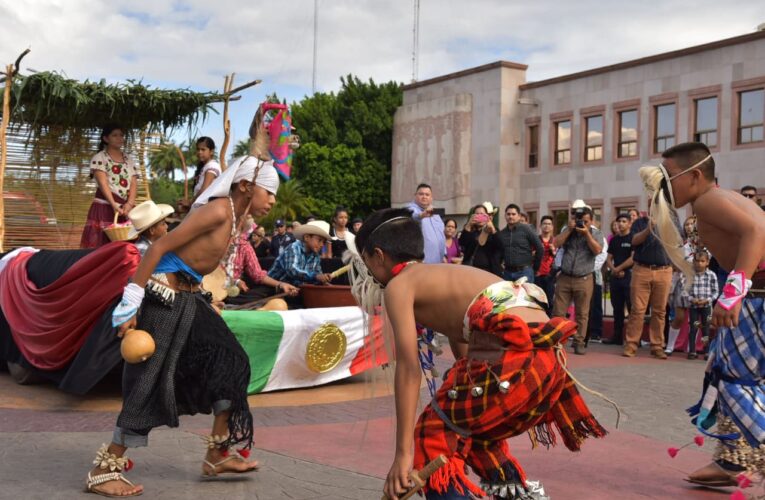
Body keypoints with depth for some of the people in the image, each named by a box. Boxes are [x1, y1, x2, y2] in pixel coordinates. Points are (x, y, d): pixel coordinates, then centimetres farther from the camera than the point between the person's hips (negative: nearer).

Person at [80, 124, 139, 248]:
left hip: (126, 208, 4)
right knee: (102, 246, -10)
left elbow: (134, 184, 4)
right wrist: (114, 205, -25)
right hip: (105, 207, -4)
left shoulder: (129, 161, 16)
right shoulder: (99, 158, 1)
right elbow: (103, 183, -12)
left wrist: (130, 204, -15)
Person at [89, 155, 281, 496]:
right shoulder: (218, 211, -18)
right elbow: (159, 247, -21)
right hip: (164, 297, -10)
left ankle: (217, 454, 20)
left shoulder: (232, 216, 11)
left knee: (230, 362, 11)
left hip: (188, 298, 10)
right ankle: (103, 471, 5)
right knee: (150, 381, -6)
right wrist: (131, 305, -23)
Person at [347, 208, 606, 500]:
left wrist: (404, 453, -6)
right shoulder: (444, 275, 30)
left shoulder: (398, 285, 5)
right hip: (547, 356, 9)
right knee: (471, 424, 30)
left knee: (433, 435, 6)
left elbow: (409, 368, -5)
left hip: (515, 355, -9)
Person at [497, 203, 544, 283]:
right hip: (507, 272, 4)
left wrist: (535, 268, 2)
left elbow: (540, 249, -3)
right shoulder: (501, 233, 9)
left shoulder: (526, 229, -4)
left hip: (524, 271, -4)